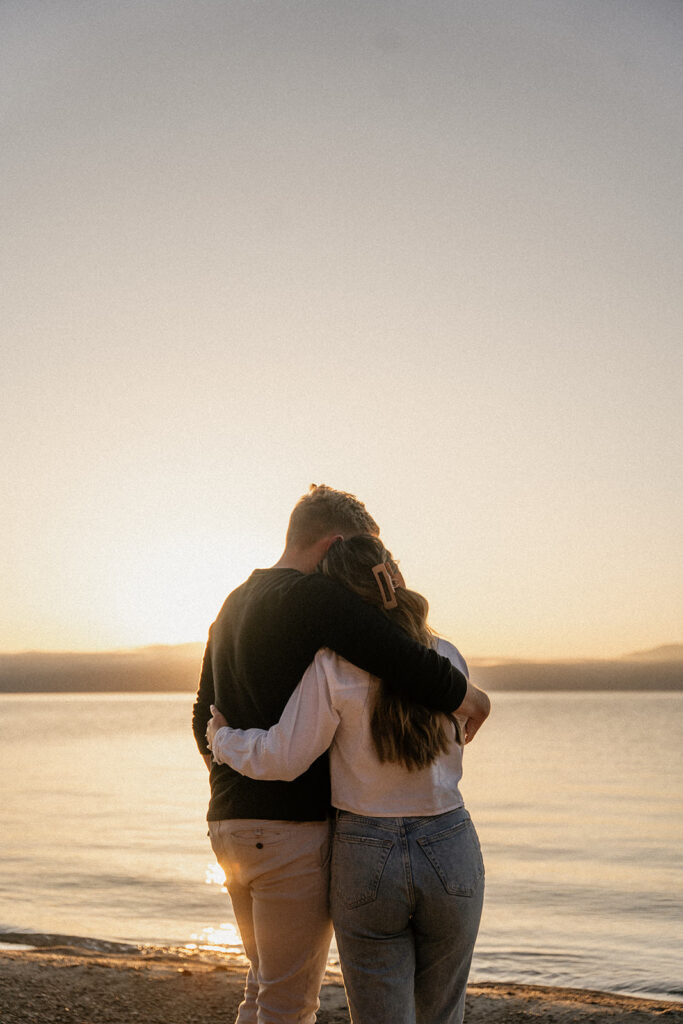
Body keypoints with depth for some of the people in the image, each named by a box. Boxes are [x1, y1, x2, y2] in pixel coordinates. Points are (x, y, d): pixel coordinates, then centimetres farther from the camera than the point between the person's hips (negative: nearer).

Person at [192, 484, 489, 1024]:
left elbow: (205, 717, 23)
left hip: (230, 821, 9)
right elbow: (410, 664, -24)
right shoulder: (316, 596, -14)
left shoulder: (233, 606, 15)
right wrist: (469, 696, -5)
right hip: (293, 825, -9)